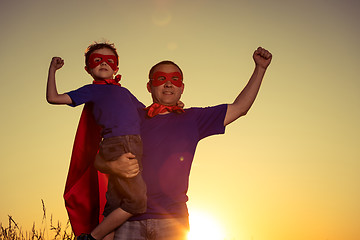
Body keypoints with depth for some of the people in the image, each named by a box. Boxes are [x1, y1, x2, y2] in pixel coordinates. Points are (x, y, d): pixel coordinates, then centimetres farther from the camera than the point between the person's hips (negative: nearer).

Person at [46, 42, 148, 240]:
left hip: (136, 148, 6)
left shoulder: (124, 92, 31)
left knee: (115, 208, 4)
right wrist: (52, 70, 15)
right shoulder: (91, 90, 16)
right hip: (115, 147, -5)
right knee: (137, 201, -14)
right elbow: (53, 98, 12)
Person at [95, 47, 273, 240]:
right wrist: (114, 166, -17)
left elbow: (239, 108, 19)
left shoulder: (192, 119, 15)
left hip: (172, 218, 1)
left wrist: (260, 68, 17)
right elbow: (99, 159, 7)